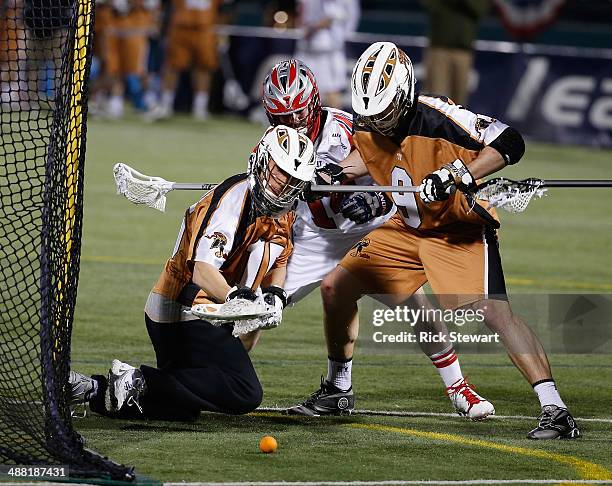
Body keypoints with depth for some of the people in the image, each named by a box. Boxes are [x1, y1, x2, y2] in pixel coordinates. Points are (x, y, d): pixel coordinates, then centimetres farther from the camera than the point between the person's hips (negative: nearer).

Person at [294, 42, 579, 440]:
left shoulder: (436, 117, -27)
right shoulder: (368, 123, -6)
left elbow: (511, 143, -32)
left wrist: (458, 175, -41)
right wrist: (337, 175, 3)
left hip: (461, 231, -7)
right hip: (408, 229, 7)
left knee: (494, 313, -25)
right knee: (335, 288, 4)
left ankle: (555, 411, -25)